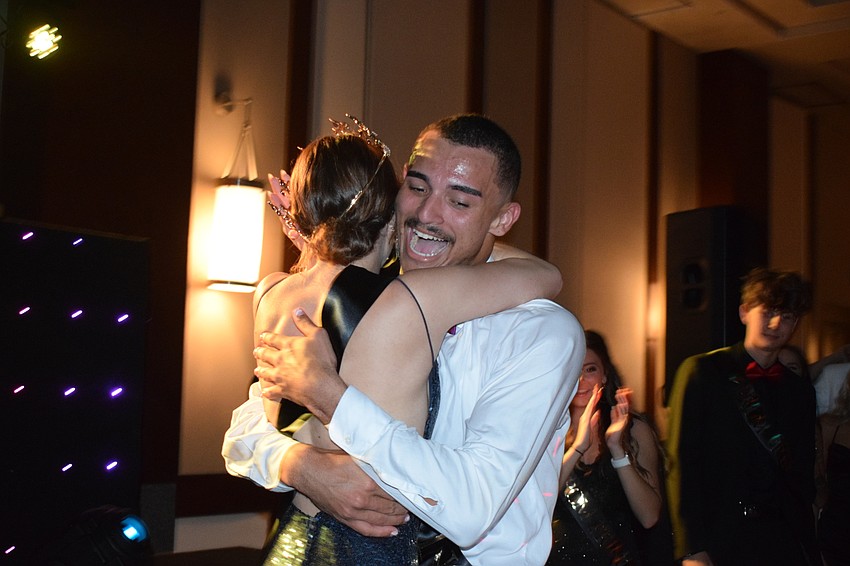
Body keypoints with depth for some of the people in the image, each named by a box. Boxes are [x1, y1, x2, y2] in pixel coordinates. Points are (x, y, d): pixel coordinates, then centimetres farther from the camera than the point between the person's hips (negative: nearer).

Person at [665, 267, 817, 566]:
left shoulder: (801, 391, 12)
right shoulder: (701, 371, -2)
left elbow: (803, 477, 15)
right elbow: (681, 464, -7)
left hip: (784, 541, 4)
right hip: (718, 539, -3)